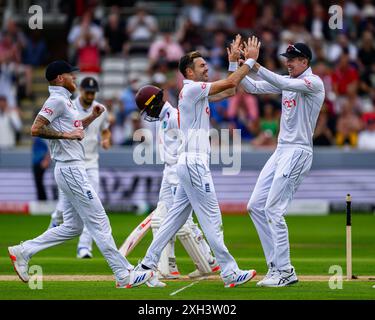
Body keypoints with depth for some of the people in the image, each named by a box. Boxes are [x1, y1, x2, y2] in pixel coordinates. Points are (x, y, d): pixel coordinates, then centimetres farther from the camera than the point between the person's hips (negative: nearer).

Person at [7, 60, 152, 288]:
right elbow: (36, 129, -21)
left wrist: (92, 117, 18)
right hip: (71, 169, -11)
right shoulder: (57, 100, -12)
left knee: (73, 226, 13)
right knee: (99, 222, -8)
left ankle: (23, 252, 13)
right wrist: (66, 134, -20)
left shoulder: (65, 101, 18)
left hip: (72, 170, 11)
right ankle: (124, 275, -6)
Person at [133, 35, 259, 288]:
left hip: (189, 163, 10)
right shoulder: (192, 88, -10)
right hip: (194, 163, -10)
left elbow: (229, 91, 22)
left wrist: (234, 61, 16)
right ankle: (230, 273, -8)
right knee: (212, 219, -8)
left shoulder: (196, 91, 19)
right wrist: (250, 60, -5)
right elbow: (230, 83, -14)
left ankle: (148, 263, 11)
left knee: (177, 216, 11)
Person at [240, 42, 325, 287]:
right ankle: (276, 266, 10)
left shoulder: (314, 83, -11)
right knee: (255, 206, 6)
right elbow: (254, 87, 10)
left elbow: (283, 84, -28)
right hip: (281, 150, 9)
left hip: (298, 152, -9)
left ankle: (286, 272, -9)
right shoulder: (288, 81, 15)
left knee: (274, 210, -14)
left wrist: (254, 65, -32)